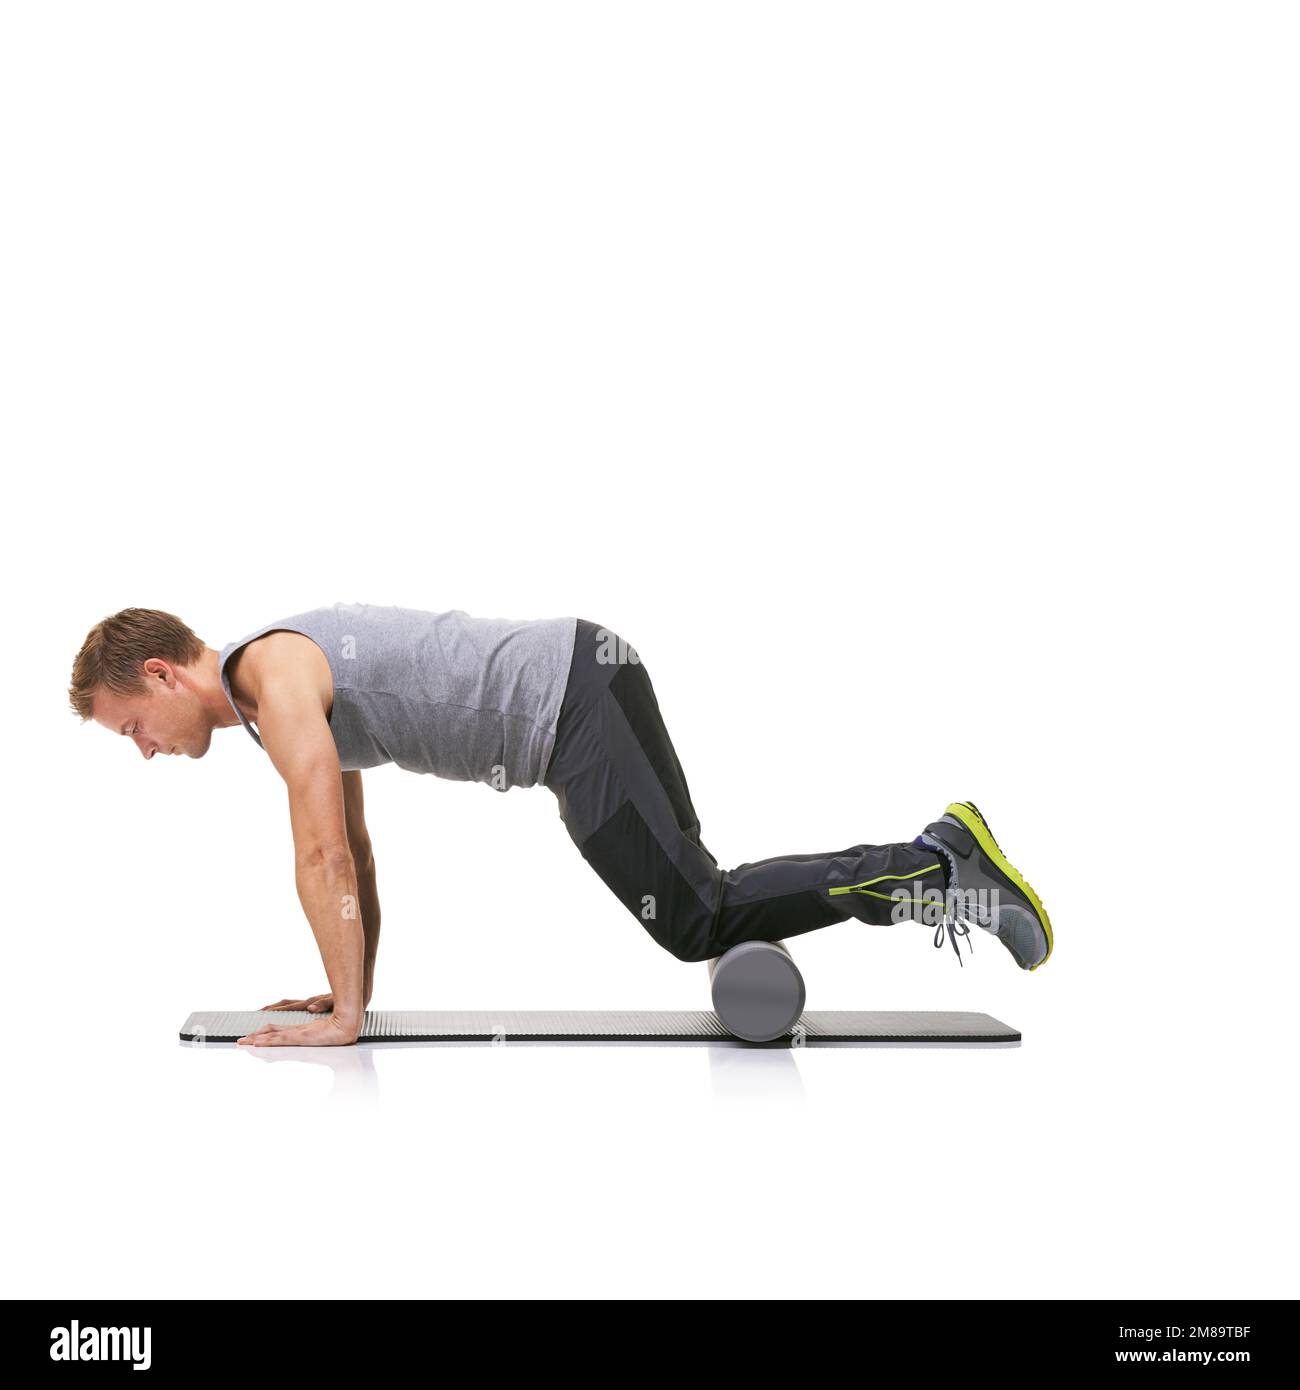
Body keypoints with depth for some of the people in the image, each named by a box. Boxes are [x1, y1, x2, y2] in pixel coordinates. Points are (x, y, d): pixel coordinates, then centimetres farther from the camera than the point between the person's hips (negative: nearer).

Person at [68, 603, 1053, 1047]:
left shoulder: (272, 675, -12)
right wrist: (354, 989, 26)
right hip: (574, 704, 10)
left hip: (574, 700, -10)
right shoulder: (292, 684, 19)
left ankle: (937, 865, -8)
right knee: (703, 914, 12)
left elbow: (324, 856, -19)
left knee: (698, 921, -11)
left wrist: (342, 1017, -14)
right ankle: (939, 865, 15)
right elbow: (351, 850, 26)